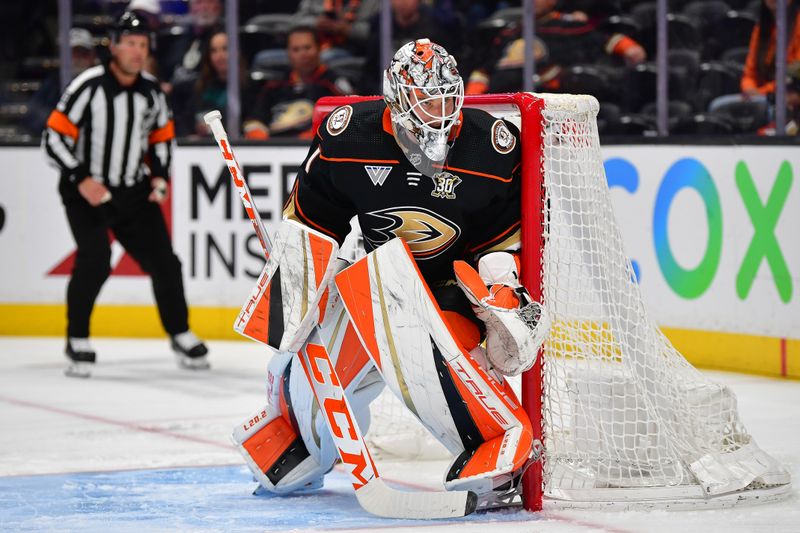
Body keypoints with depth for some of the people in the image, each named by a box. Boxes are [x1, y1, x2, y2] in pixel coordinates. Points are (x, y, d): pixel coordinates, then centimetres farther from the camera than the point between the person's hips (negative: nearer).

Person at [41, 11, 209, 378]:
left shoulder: (151, 91, 2)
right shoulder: (88, 87, -16)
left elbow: (162, 135, 18)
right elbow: (54, 139, -16)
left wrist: (160, 176, 4)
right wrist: (81, 179, -23)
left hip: (133, 192, 5)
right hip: (86, 191, -5)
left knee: (163, 260, 3)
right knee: (95, 259, -23)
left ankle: (180, 335, 21)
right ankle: (78, 343, -9)